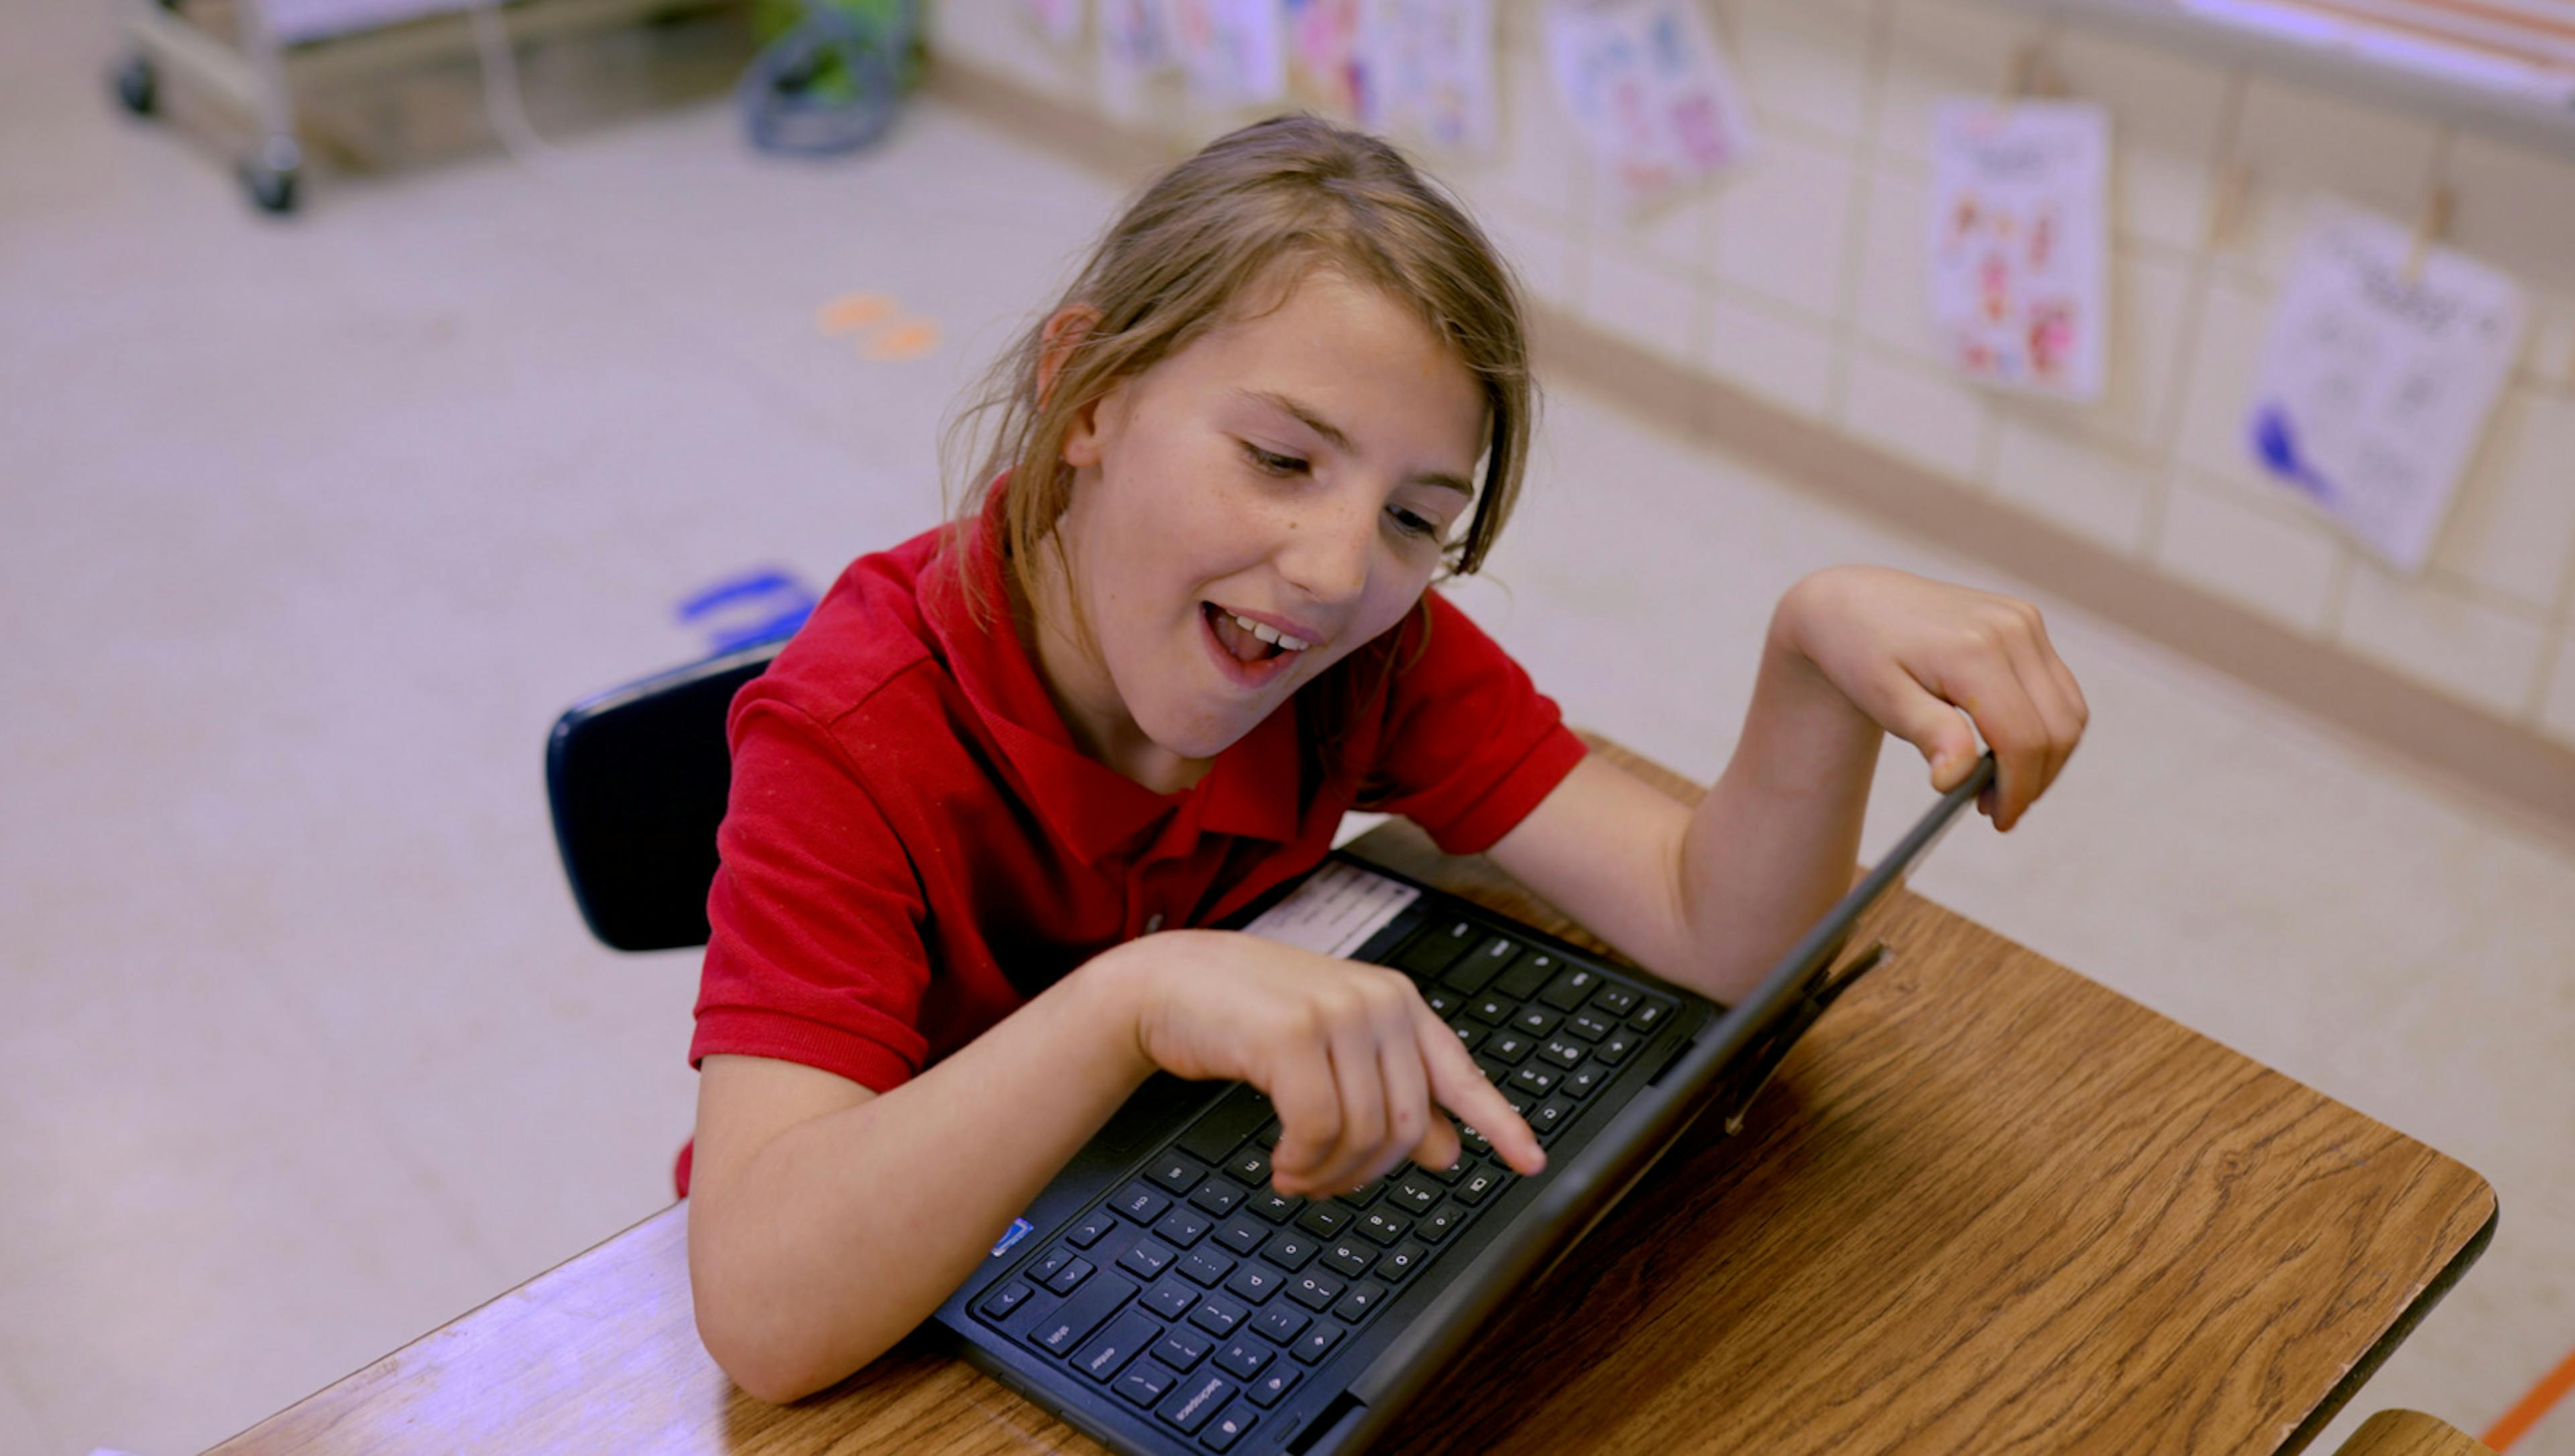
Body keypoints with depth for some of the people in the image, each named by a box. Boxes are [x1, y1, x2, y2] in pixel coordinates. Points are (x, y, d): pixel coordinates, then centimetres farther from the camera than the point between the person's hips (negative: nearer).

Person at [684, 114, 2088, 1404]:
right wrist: (1135, 997, -48)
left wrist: (1821, 645, -34)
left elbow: (1721, 933, -17)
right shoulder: (855, 743, -26)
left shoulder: (1375, 650, -10)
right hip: (911, 1331, -2)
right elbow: (758, 1314, -36)